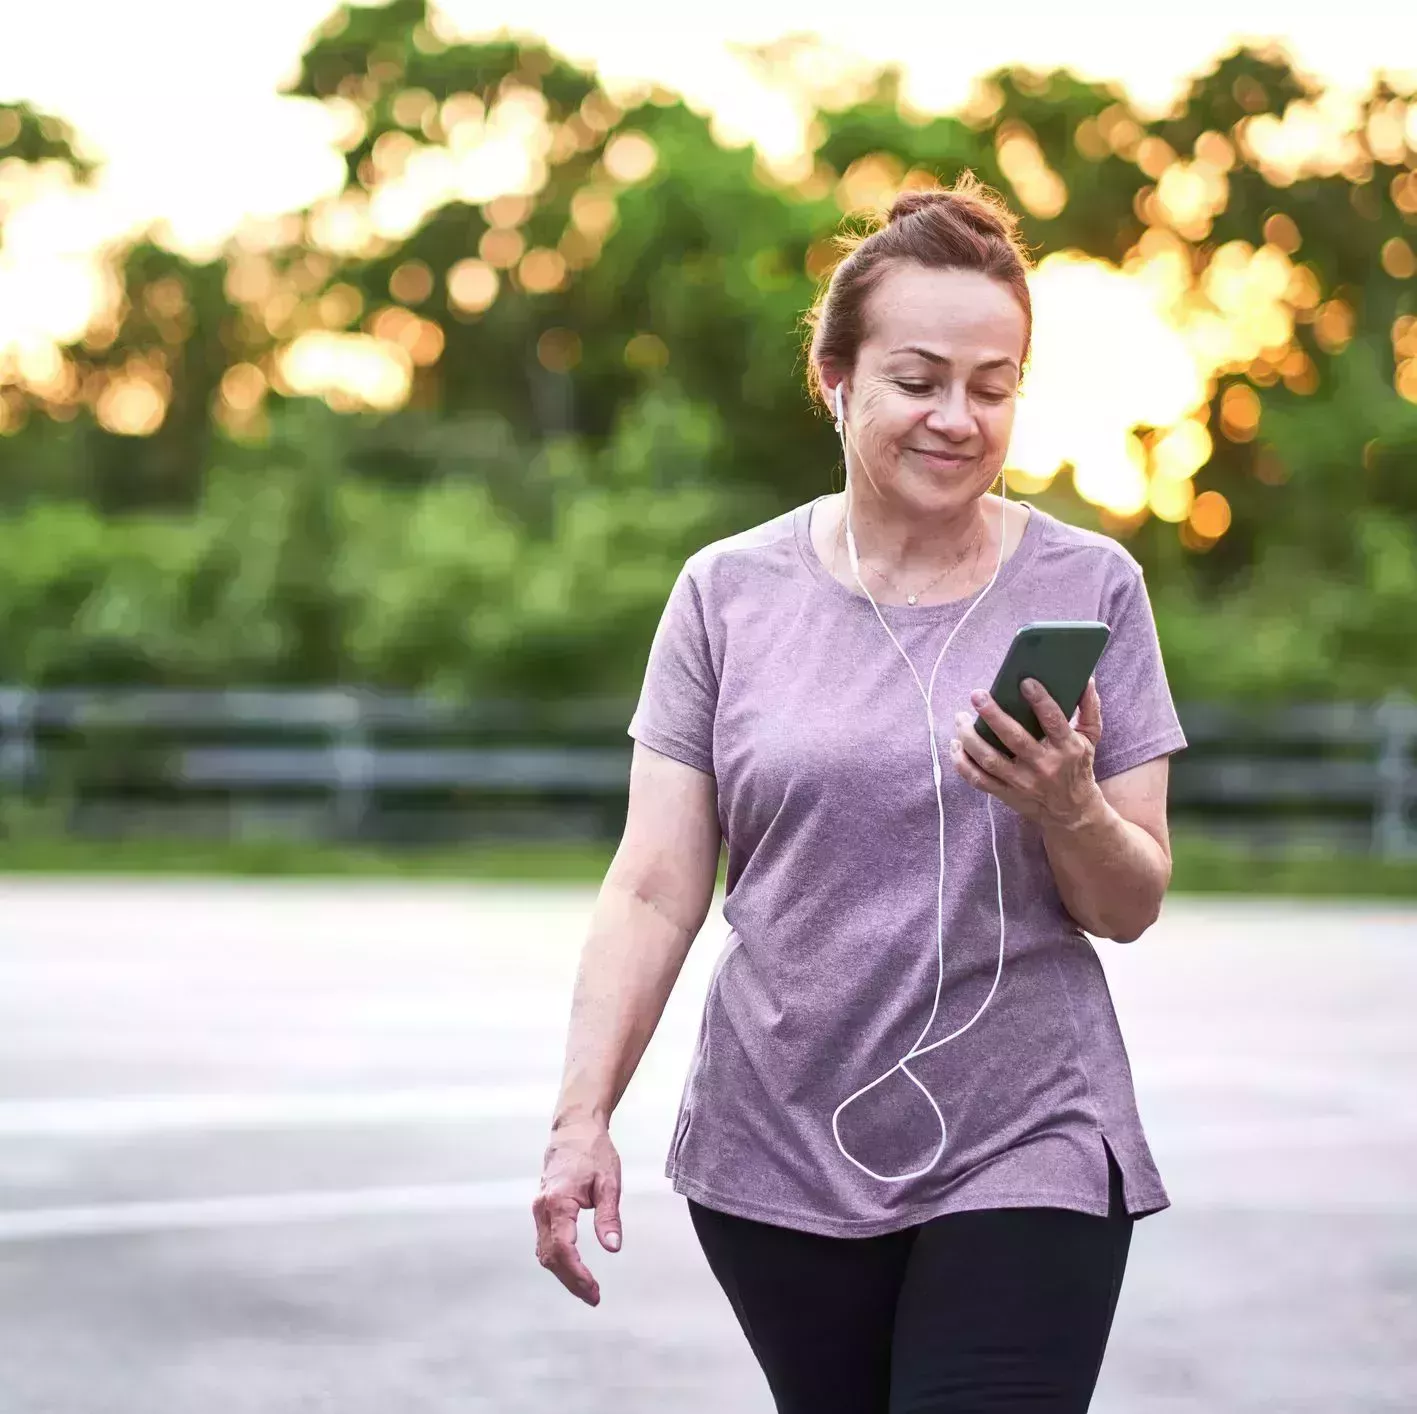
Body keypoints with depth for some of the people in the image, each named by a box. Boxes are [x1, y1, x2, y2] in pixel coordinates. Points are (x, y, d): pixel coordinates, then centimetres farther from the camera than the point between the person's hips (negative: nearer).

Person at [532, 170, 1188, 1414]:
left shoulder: (1088, 587, 0)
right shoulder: (728, 592, 2)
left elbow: (1133, 908, 3)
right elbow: (654, 891, 1)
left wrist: (1070, 810, -18)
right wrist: (583, 1117, -9)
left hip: (1023, 1155, -1)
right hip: (779, 1156, 1)